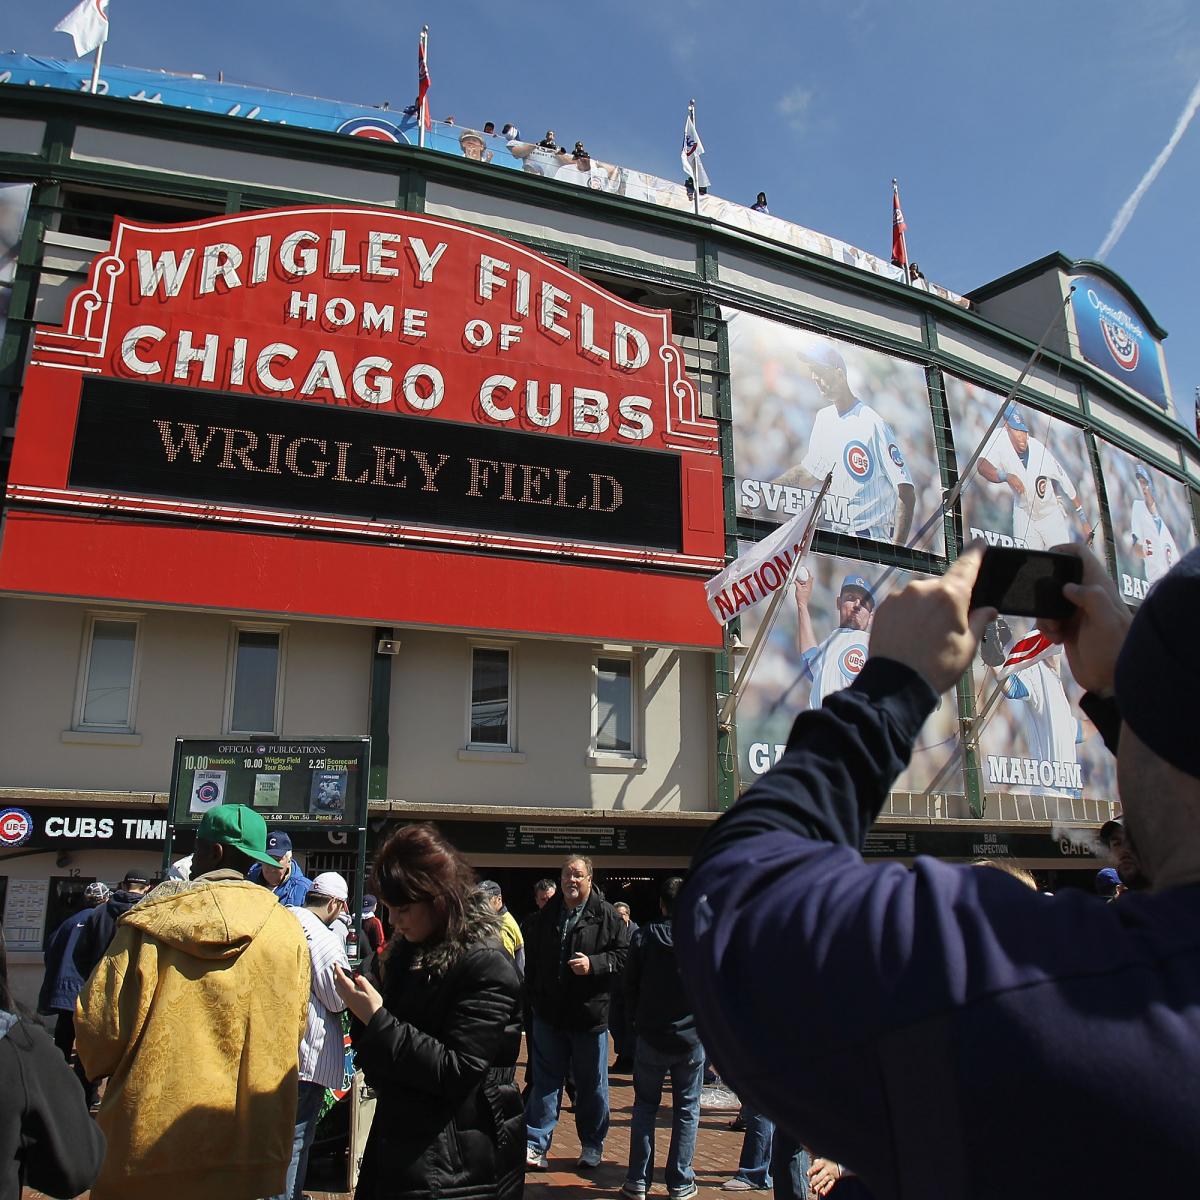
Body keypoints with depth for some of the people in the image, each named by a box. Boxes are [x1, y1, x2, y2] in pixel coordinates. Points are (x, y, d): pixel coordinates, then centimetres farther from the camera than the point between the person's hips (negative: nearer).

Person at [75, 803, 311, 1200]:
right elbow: (294, 1028, 0)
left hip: (149, 1140, -1)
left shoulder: (148, 923, -10)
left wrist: (99, 1065, 14)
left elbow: (101, 1026, -9)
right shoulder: (287, 929, -5)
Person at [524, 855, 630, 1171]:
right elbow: (532, 958, 18)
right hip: (549, 1013, 3)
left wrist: (594, 964, -20)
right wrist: (534, 995, 13)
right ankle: (535, 1143, 12)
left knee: (592, 1084, 11)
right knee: (545, 1080, 6)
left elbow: (624, 954, -7)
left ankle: (592, 1145, 26)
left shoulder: (607, 916, -5)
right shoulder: (547, 914, 7)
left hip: (590, 1014, -2)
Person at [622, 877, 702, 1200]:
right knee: (687, 1109, 12)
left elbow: (629, 983, 1)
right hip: (691, 1039, 0)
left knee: (645, 1106, 13)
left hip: (651, 1037, 1)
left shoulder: (645, 937, -7)